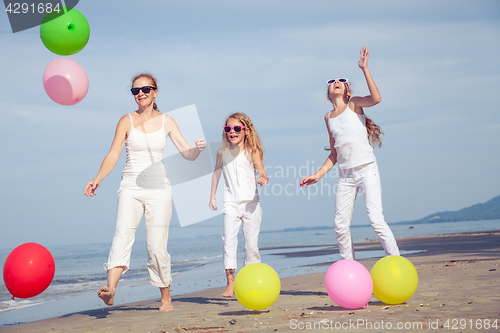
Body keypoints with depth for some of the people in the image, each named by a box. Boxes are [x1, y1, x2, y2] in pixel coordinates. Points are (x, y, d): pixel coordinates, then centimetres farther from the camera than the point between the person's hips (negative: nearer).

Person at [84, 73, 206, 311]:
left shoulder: (166, 121, 8)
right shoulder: (127, 121, 4)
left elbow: (188, 154, 5)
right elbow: (113, 155, -3)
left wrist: (198, 149, -18)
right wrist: (97, 179, -20)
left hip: (158, 188, 1)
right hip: (131, 187, 0)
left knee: (157, 245, -2)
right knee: (123, 233, -23)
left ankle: (166, 298, 13)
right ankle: (110, 289, -37)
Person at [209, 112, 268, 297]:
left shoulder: (252, 151, 0)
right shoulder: (222, 152, 6)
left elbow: (262, 173, -3)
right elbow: (216, 172, 17)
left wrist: (263, 179, -26)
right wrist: (212, 197, 15)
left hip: (251, 203, 0)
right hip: (231, 203, 1)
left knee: (252, 242, 4)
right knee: (229, 240, -13)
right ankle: (230, 283, -14)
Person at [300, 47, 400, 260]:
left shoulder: (354, 104, 1)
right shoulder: (328, 117, 14)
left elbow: (376, 99, -22)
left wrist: (364, 69, -18)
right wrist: (318, 175, 11)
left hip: (366, 169, -5)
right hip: (345, 175, 5)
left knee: (376, 220, -15)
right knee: (341, 225, 3)